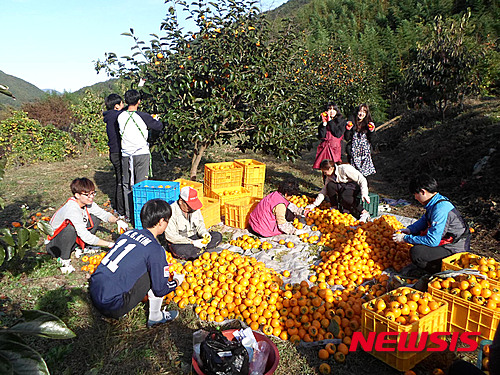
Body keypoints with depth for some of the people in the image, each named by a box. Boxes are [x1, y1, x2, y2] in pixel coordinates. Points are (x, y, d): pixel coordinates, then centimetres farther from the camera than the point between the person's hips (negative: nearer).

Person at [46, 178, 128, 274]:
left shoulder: (87, 203, -9)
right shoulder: (72, 210, -32)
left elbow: (104, 214, 0)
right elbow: (86, 236, -32)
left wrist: (117, 220, -21)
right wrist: (110, 244, -31)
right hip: (54, 245, -7)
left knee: (96, 217, -3)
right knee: (70, 228, -38)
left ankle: (80, 248, 6)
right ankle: (64, 259, -14)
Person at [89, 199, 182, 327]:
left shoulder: (128, 233, 8)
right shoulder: (155, 249, -13)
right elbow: (160, 290, -8)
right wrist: (177, 281, 14)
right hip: (113, 307, -7)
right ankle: (155, 317, 13)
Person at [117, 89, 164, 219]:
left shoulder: (121, 117, 0)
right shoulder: (143, 116, -11)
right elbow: (159, 126, -1)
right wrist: (155, 119, 21)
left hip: (126, 155, 3)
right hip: (141, 154, -3)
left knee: (127, 185, 12)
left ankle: (128, 214, 19)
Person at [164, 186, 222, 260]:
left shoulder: (194, 208, -2)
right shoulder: (172, 212, -20)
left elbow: (200, 223, 12)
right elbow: (171, 236, -23)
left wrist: (204, 233, -11)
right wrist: (193, 242, -27)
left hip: (194, 238, 6)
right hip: (179, 242, -6)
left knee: (218, 236, -10)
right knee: (179, 250, -41)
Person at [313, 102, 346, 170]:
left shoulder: (342, 121, 5)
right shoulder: (323, 121, 11)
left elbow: (338, 134, -11)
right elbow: (321, 136, -1)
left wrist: (330, 121, -8)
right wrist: (324, 123, -8)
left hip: (335, 148, -2)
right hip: (324, 149, 2)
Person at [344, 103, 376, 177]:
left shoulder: (368, 124, 5)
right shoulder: (352, 123, 2)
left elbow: (370, 139, 4)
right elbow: (347, 138, 1)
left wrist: (371, 131, -10)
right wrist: (348, 129, -13)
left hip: (365, 151, 1)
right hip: (353, 151, 0)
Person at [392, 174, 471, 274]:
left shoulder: (440, 209, -28)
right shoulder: (436, 201, 3)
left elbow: (432, 241, -28)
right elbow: (424, 220, 21)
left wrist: (406, 238, -19)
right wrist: (409, 229, 4)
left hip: (456, 249, -10)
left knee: (415, 253, -24)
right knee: (415, 233, 14)